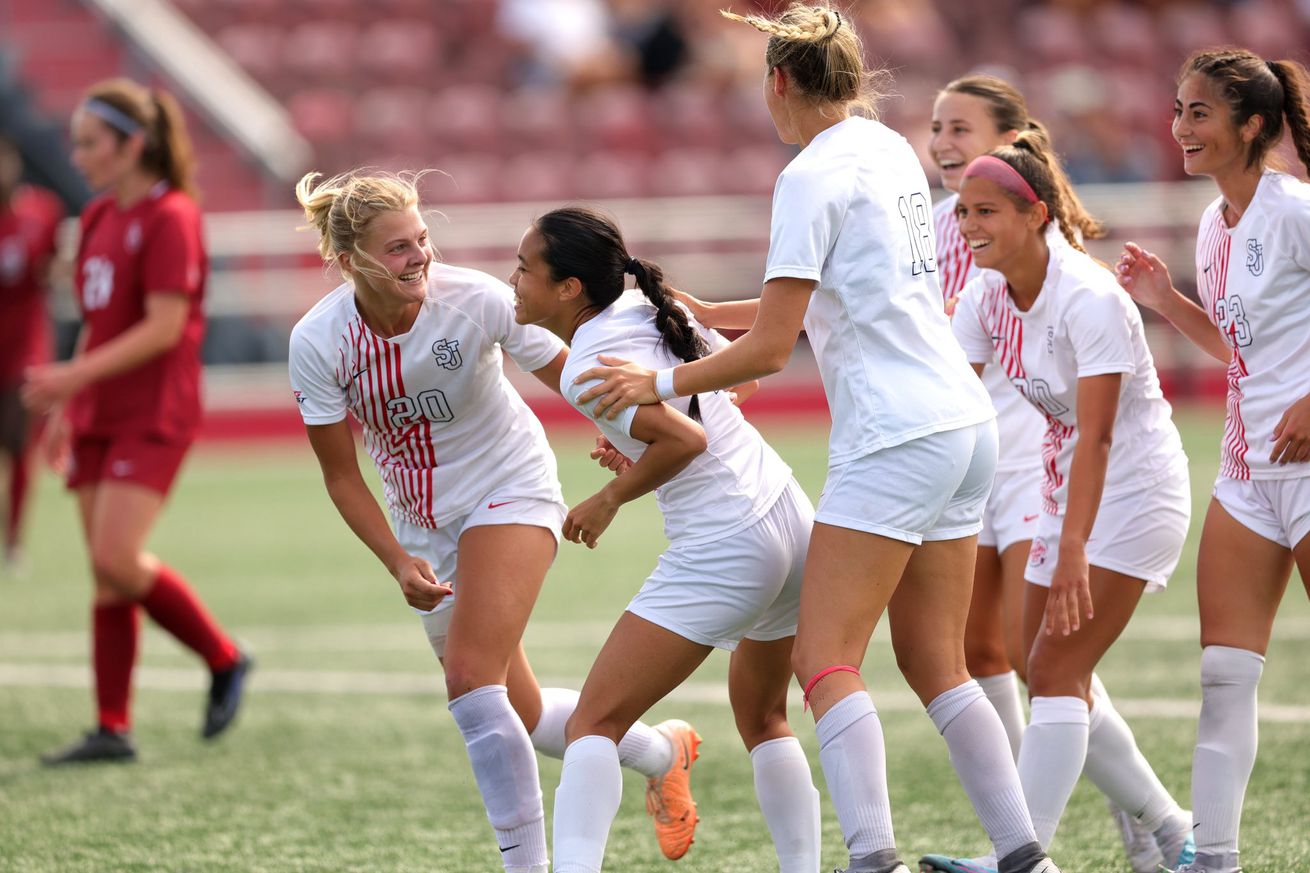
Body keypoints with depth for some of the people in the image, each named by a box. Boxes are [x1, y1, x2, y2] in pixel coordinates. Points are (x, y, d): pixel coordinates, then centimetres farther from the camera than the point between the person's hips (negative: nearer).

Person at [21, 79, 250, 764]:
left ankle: (224, 659, 2)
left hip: (153, 416, -8)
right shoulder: (99, 219, 14)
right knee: (105, 573, 5)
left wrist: (74, 376, -25)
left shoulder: (170, 218, -12)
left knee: (118, 560, -18)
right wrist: (65, 409, 19)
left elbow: (164, 327, -19)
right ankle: (113, 729, 7)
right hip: (98, 417, 8)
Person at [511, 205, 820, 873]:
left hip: (723, 552, -9)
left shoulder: (586, 369, -14)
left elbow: (687, 439, -24)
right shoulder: (645, 308, 9)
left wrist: (608, 499, -10)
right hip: (790, 513, 9)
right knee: (762, 717, 26)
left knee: (595, 722, -9)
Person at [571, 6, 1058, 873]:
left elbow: (769, 349, -13)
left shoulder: (813, 176, -12)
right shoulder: (890, 150, 14)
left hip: (894, 439, -9)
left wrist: (661, 383, -1)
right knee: (935, 665, 11)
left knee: (827, 661, -7)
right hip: (964, 422, 9)